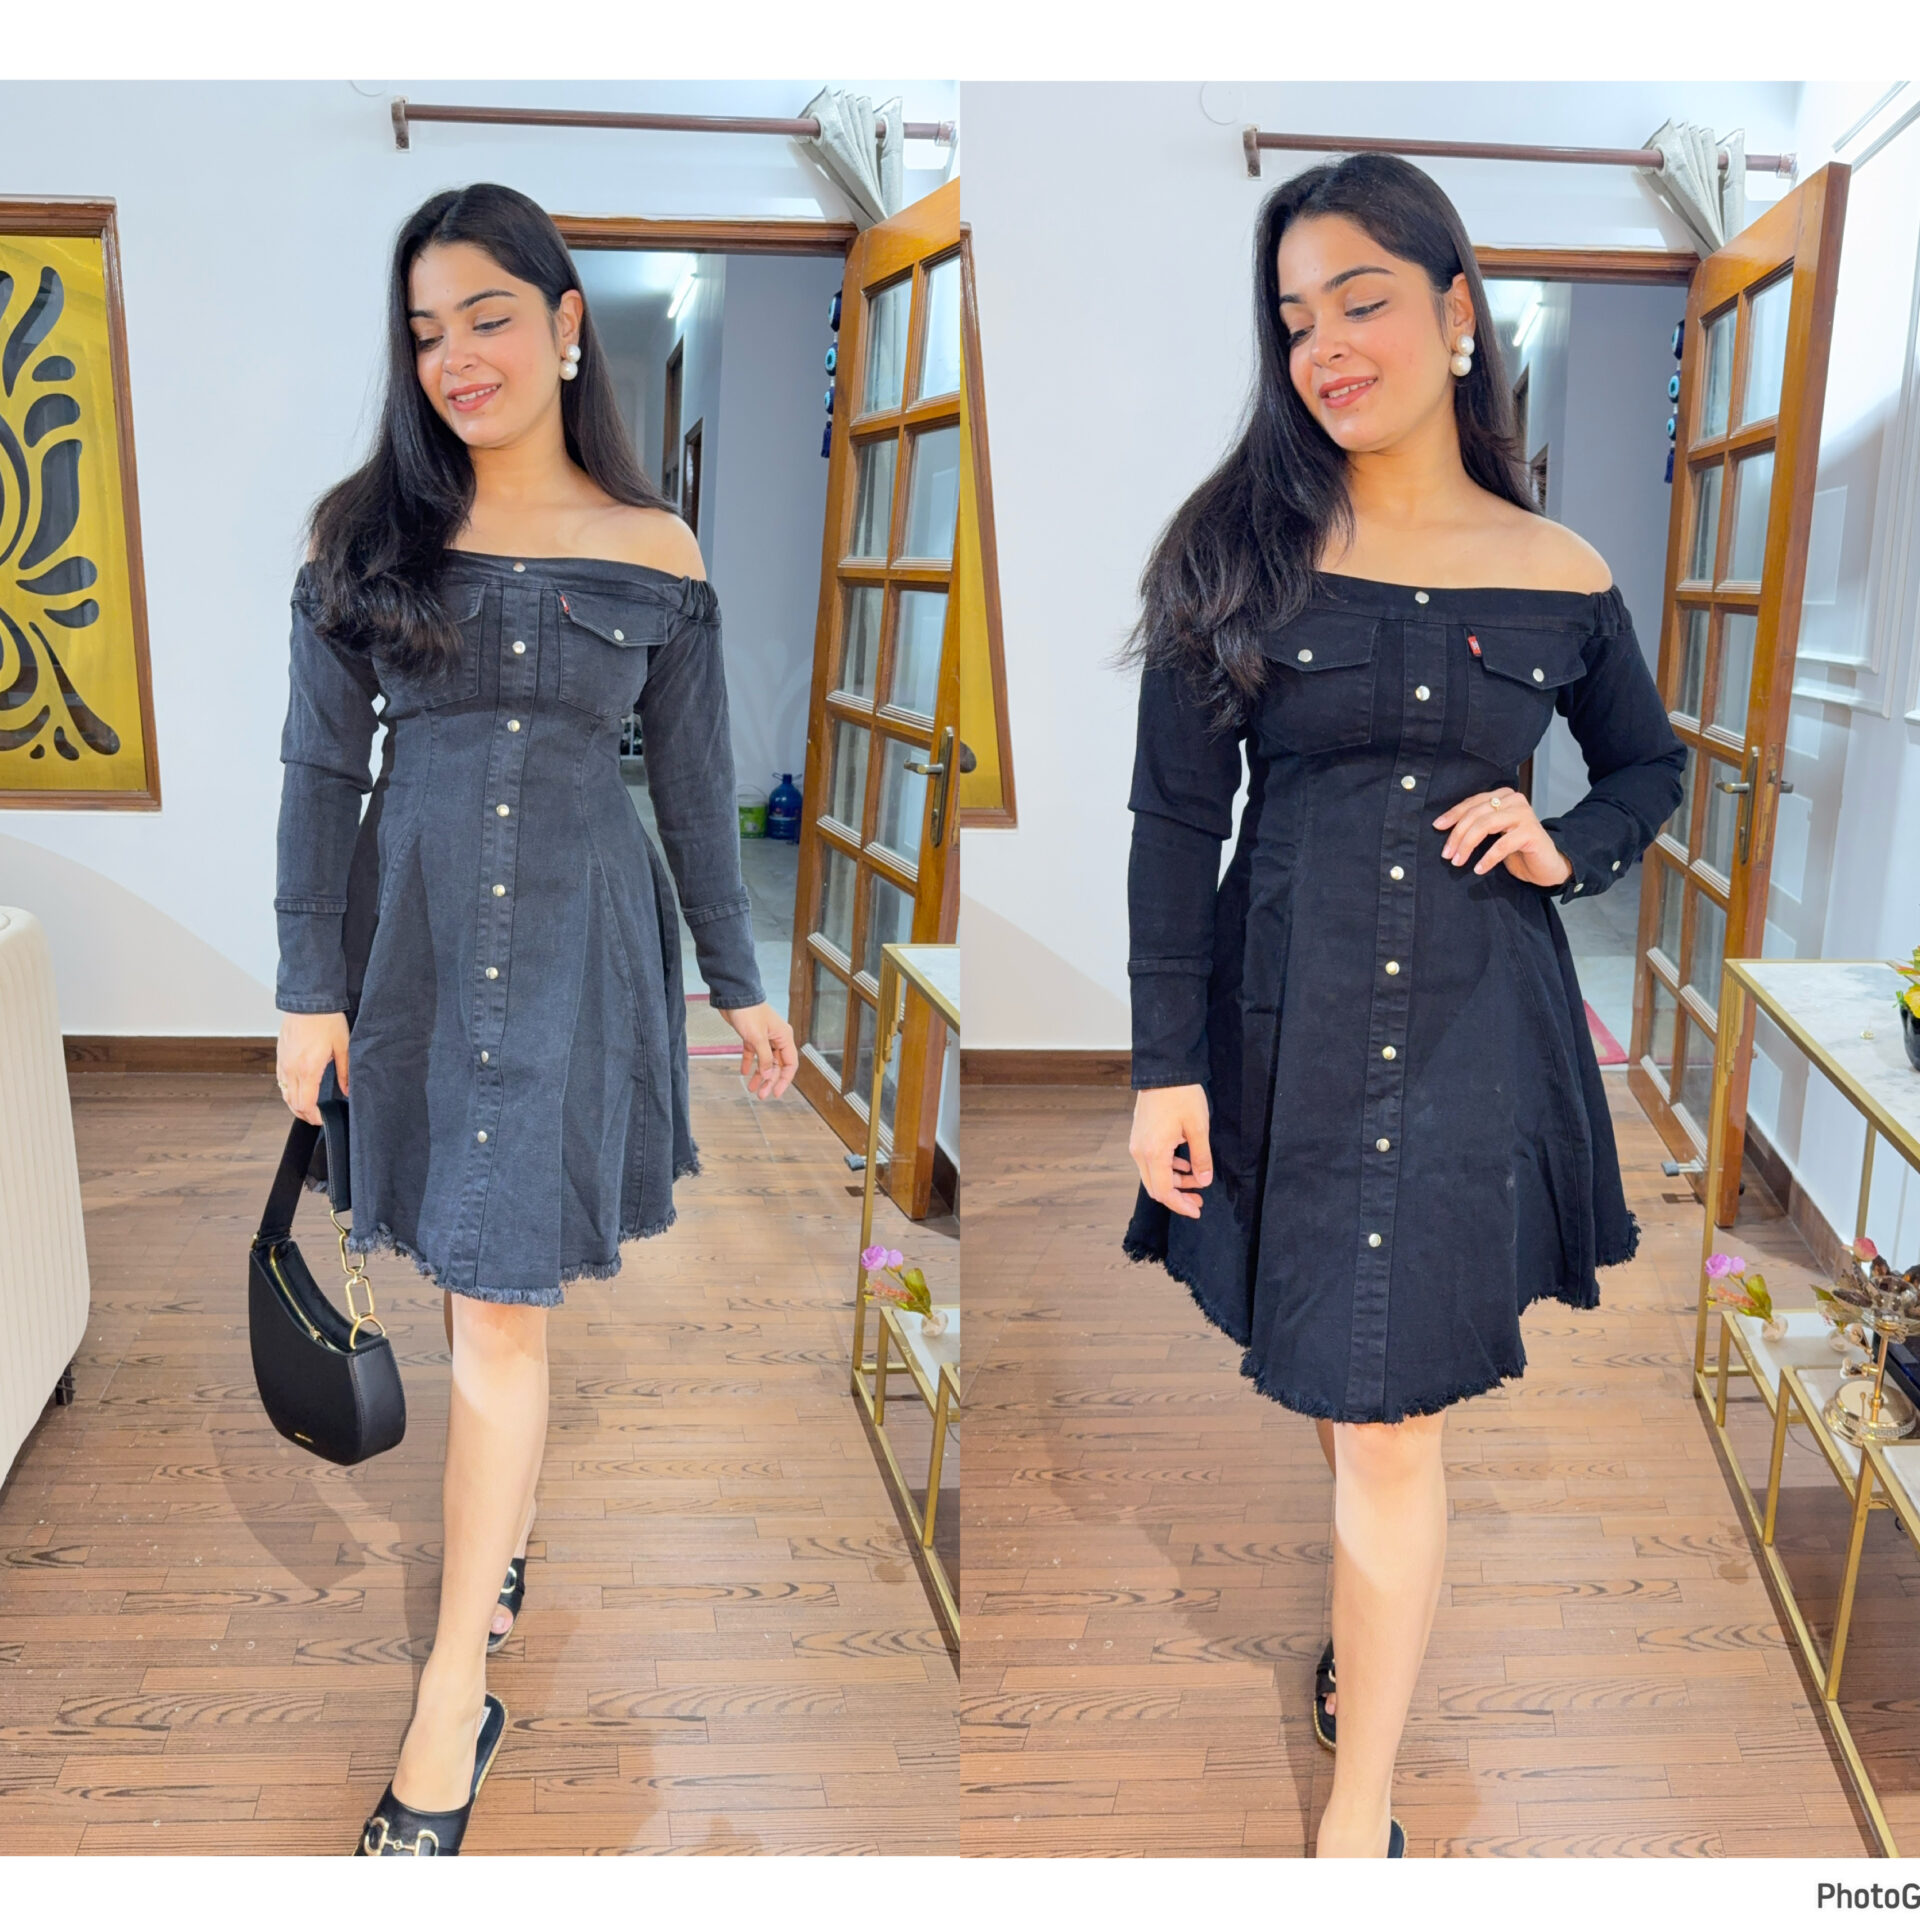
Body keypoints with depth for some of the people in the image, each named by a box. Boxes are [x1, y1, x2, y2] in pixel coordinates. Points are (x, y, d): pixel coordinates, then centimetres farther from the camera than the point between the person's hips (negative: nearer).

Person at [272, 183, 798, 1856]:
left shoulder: (656, 553, -1)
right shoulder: (367, 532, 1)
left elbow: (695, 784, 5)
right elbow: (322, 766, 1)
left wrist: (742, 984, 8)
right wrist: (311, 985, -1)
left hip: (579, 939, -1)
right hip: (415, 931, 2)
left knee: (502, 1304, -2)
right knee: (492, 1283, 9)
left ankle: (455, 1688, 7)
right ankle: (508, 1510, 35)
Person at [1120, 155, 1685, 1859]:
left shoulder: (1560, 578, 1)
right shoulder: (1245, 546, -3)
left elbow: (1652, 768, 18)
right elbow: (1176, 821, -4)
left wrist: (1566, 847, -4)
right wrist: (1167, 1066, -8)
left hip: (1470, 1029, 0)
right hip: (1283, 1015, 1)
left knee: (1386, 1418, 1)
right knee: (1329, 1382, 12)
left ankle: (1362, 1813, 14)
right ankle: (1377, 1639, 39)